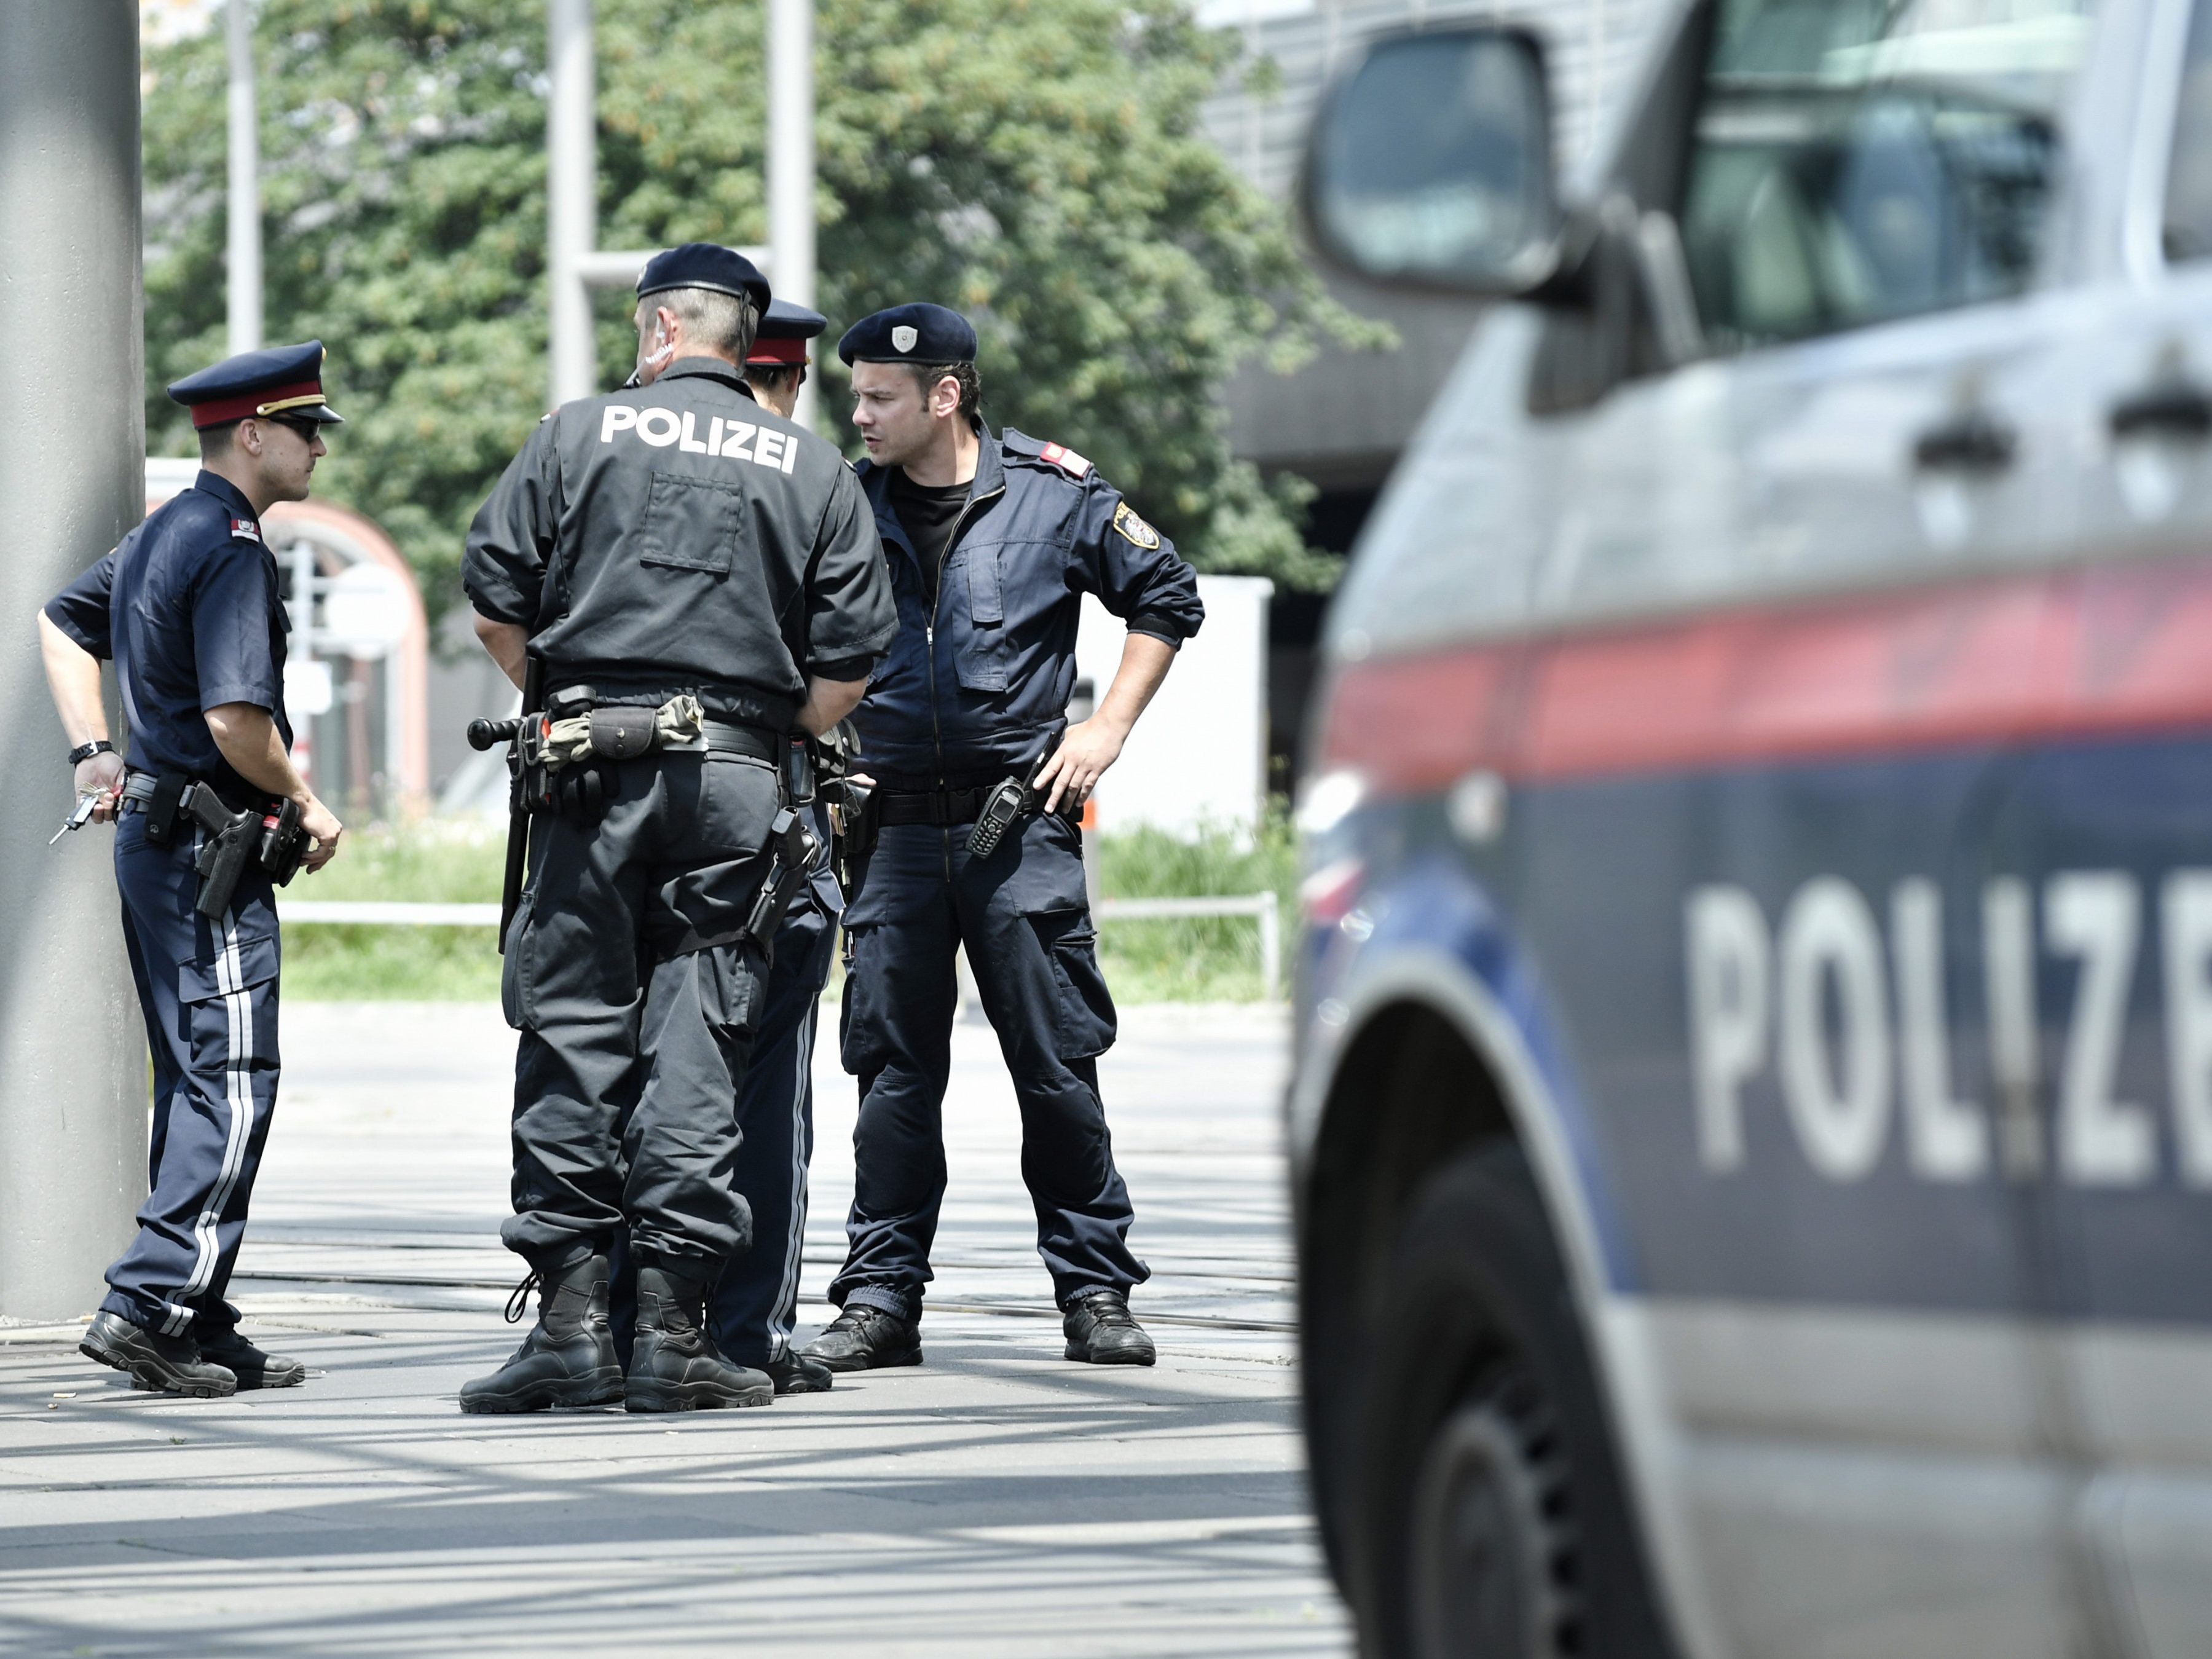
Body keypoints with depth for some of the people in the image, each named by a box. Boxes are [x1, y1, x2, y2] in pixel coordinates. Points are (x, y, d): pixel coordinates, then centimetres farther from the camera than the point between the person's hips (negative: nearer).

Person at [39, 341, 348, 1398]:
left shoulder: (161, 534, 15)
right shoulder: (230, 550, -16)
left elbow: (60, 623, 30)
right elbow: (236, 721, -25)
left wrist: (91, 752, 23)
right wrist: (307, 805, -9)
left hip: (152, 835, 10)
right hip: (209, 843, -10)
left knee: (193, 1083, 11)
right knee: (231, 1083, -10)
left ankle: (198, 1330, 13)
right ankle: (149, 1304, -16)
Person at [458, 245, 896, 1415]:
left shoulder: (577, 436, 6)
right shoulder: (815, 473, 10)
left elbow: (495, 604, 3)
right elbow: (850, 664, 4)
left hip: (596, 770, -1)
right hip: (738, 780, 1)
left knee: (571, 1034, 2)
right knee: (697, 1048, 2)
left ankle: (571, 1314, -2)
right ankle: (672, 1326, 0)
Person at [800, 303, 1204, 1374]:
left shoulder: (1055, 493, -1)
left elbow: (1166, 599, 10)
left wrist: (1106, 731, 2)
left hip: (1023, 820, -2)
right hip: (894, 830, 2)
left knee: (1058, 1065, -1)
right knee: (893, 1073, 2)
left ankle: (1096, 1293, 7)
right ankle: (879, 1300, 7)